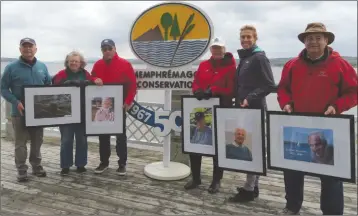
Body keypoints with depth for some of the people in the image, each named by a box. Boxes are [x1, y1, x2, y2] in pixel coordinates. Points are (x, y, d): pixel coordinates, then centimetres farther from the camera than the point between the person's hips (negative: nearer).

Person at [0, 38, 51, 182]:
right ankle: (22, 171, 15)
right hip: (20, 113, -4)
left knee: (37, 142, 14)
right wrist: (16, 102, -18)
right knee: (20, 143, 4)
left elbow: (49, 86, 16)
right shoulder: (12, 67, -5)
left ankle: (37, 166, 29)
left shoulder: (42, 67, 7)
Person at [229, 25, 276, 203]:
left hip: (255, 110, -9)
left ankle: (249, 189, 4)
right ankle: (253, 186, 23)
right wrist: (238, 100, 12)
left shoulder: (259, 58, -9)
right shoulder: (244, 58, 18)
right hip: (244, 109, 9)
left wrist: (251, 98, -22)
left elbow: (270, 85, -16)